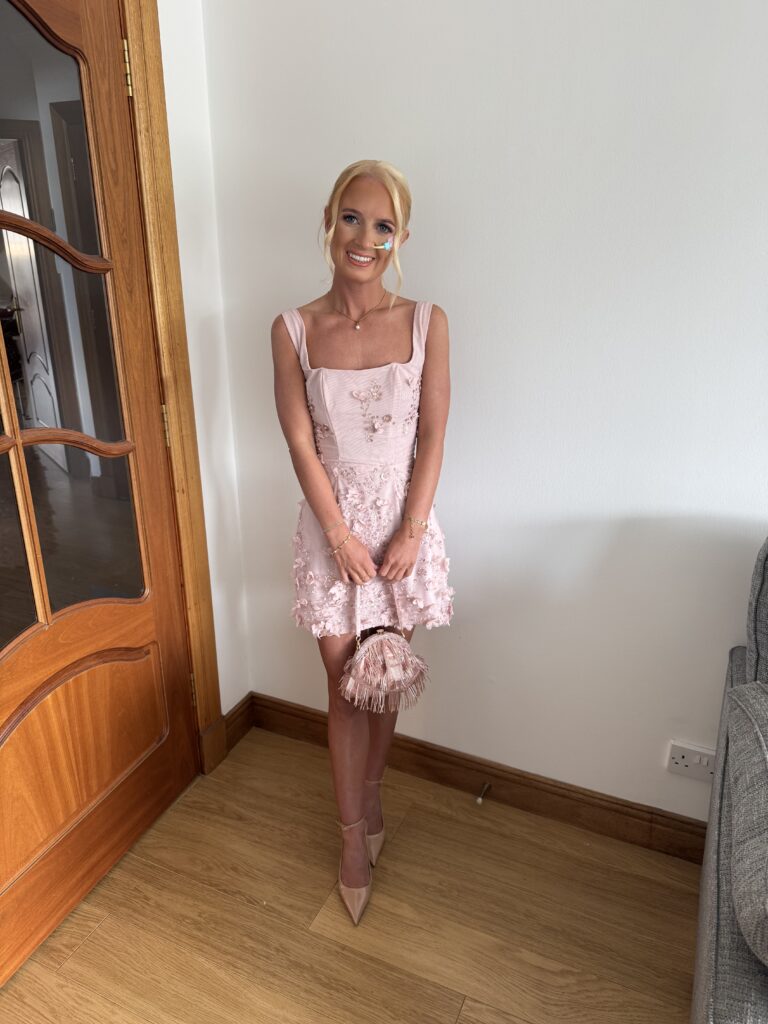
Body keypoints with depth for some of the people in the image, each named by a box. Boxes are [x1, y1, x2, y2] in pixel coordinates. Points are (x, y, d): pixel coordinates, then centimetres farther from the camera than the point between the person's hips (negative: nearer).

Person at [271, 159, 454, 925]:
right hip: (331, 524, 0)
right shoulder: (293, 329, -6)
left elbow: (432, 438, -6)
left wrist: (411, 533, -10)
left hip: (403, 520, 1)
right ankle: (354, 833, 28)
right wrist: (341, 534, -10)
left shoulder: (426, 323, -6)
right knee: (344, 684, 9)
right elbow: (300, 444, -7)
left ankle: (368, 793, 40)